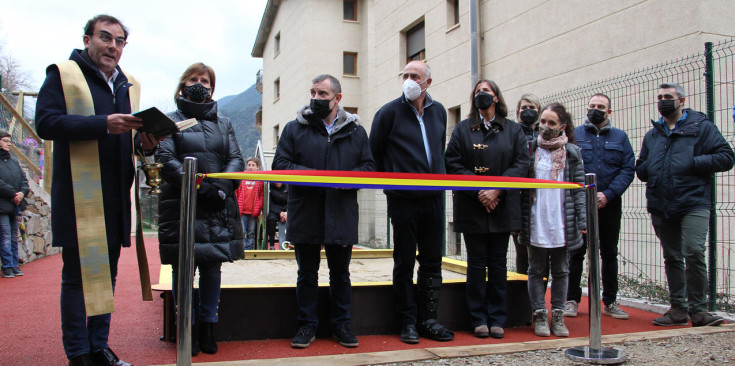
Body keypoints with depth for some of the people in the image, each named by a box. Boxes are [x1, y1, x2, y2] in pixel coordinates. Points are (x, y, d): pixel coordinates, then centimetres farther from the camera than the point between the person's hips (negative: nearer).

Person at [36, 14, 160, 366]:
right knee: (77, 275, 1)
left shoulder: (128, 84, 17)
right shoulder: (63, 74, 1)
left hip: (116, 196, 6)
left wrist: (145, 142, -1)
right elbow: (46, 122, -12)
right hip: (78, 195, -6)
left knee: (108, 273, 12)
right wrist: (103, 124, -22)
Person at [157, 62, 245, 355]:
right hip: (180, 206, -2)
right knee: (183, 267, 1)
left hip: (218, 207, 3)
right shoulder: (171, 120, 9)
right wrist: (198, 187, -19)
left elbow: (236, 159, 7)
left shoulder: (223, 124, 18)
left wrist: (222, 187, -14)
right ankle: (188, 328, 12)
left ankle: (208, 327, 16)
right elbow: (165, 159, -5)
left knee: (213, 266, 5)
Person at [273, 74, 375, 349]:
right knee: (307, 272, 9)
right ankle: (307, 325, 22)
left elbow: (369, 166, 8)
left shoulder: (355, 131, 9)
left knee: (340, 272, 12)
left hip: (342, 215, 1)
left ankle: (341, 324, 25)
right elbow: (280, 165, -1)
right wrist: (313, 176, -16)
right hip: (305, 215, -1)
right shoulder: (295, 128, 4)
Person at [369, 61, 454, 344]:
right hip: (403, 201, -4)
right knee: (404, 263, 4)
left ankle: (428, 319, 21)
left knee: (432, 262, 9)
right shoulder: (389, 112, -4)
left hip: (434, 199, 4)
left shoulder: (438, 111, 9)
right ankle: (408, 322, 15)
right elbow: (375, 153, 4)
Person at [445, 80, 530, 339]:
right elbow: (453, 163, -2)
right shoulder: (463, 129, 7)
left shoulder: (514, 130, 9)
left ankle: (497, 318, 14)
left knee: (498, 262, 6)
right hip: (472, 207, -1)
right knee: (476, 262, 3)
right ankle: (479, 319, 11)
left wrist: (497, 190, -12)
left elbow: (521, 164, 0)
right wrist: (478, 191, -12)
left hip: (503, 207, 1)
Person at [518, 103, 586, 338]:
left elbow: (579, 189, 2)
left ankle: (558, 316, 19)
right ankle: (540, 315, 16)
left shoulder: (572, 153, 3)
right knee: (536, 270, 7)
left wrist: (582, 221, -4)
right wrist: (518, 220, -3)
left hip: (562, 225, 0)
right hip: (535, 224, 0)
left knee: (561, 271, 9)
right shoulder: (530, 150, 3)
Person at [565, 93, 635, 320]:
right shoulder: (574, 135, 4)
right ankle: (572, 299, 11)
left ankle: (610, 301, 20)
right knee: (576, 252, 2)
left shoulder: (620, 137, 9)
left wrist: (608, 194, -13)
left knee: (609, 253, 10)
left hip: (610, 205, 2)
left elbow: (628, 169, 0)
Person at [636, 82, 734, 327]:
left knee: (694, 252, -16)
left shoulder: (701, 127, 4)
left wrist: (693, 162, -13)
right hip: (661, 206, 5)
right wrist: (649, 167, -1)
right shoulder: (652, 135, 18)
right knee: (672, 258, 10)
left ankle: (698, 309, -2)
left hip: (694, 203, -5)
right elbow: (640, 169, 22)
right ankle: (678, 309, 18)